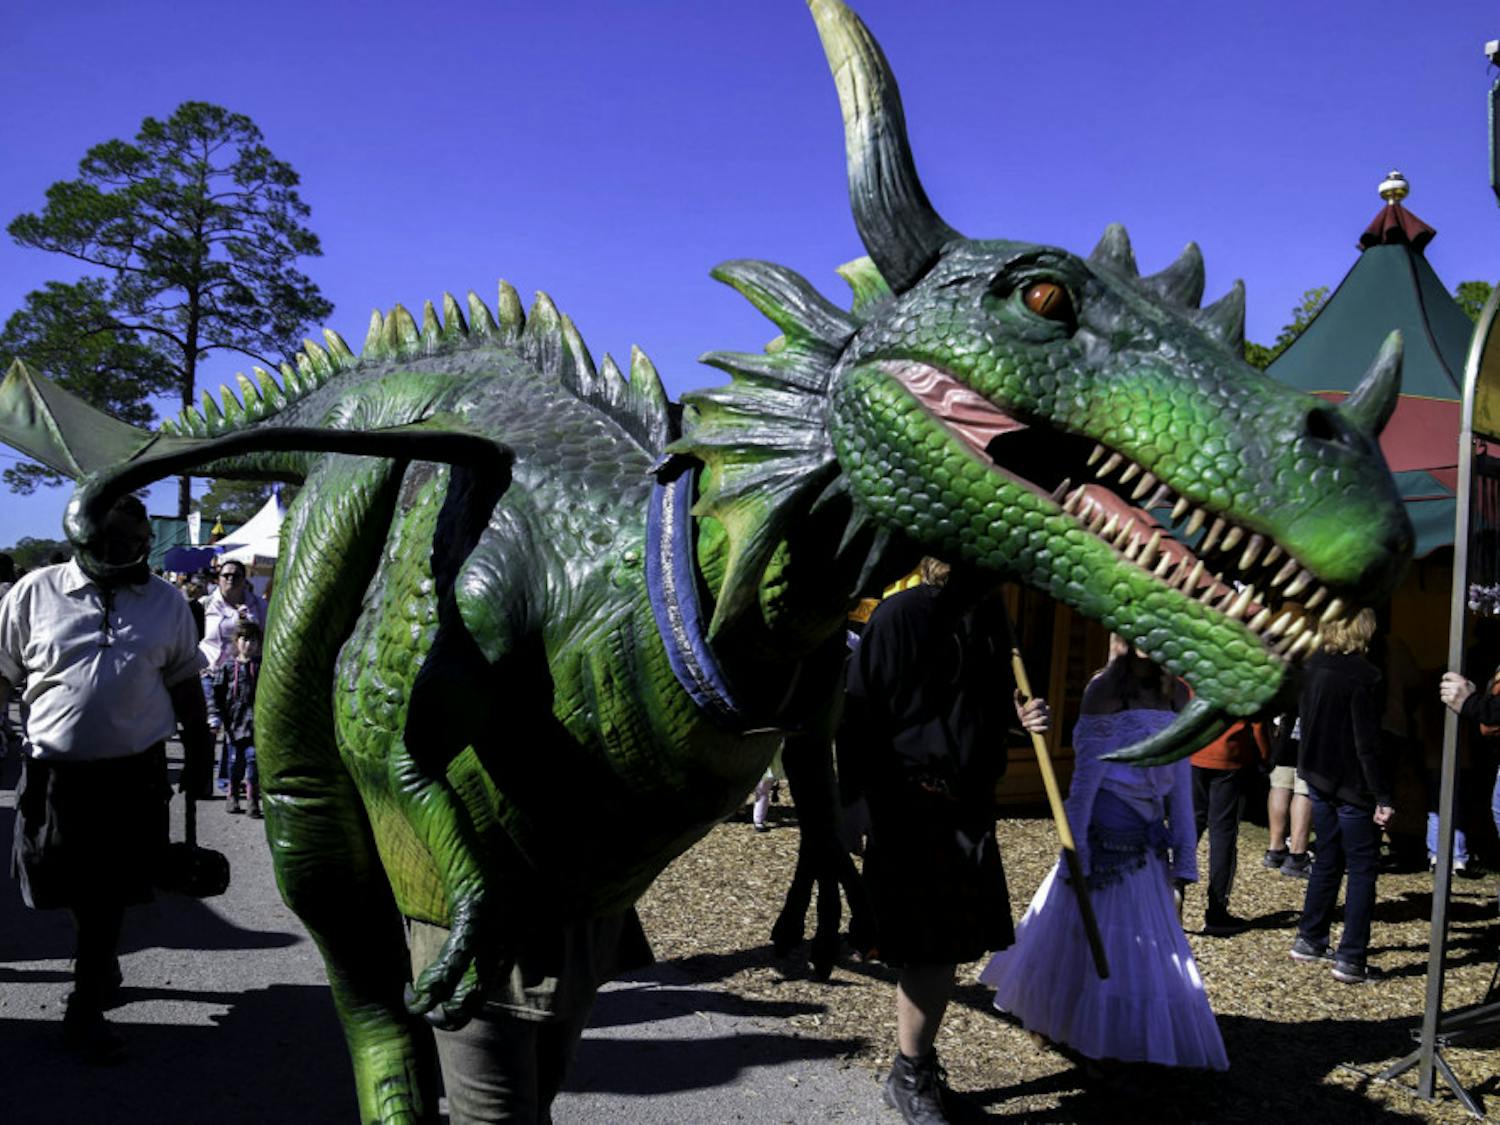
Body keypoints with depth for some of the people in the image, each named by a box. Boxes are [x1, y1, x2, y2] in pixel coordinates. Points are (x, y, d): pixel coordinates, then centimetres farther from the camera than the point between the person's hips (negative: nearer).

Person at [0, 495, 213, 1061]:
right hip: (56, 770, 0)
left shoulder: (168, 602, 4)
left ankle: (85, 1009, 22)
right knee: (70, 887, 12)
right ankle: (102, 961, 40)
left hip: (136, 771, 1)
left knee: (109, 893, 7)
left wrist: (198, 753, 11)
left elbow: (184, 682, 11)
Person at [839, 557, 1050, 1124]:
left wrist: (1021, 714, -1)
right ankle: (909, 1076, 17)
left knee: (948, 943, 15)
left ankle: (921, 1061, 32)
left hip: (970, 808, 7)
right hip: (914, 806, -7)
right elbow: (859, 712, -14)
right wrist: (854, 797, -15)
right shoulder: (901, 615, -14)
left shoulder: (991, 617, 8)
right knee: (929, 947, -1)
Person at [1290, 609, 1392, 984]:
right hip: (1353, 785, -7)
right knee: (1363, 869, 3)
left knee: (1327, 859, 19)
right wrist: (1384, 797, -15)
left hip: (1319, 779, 7)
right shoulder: (1363, 676, -20)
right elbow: (1368, 743, -20)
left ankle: (1310, 940, 25)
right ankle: (1351, 959, 3)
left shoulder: (1311, 667, 1)